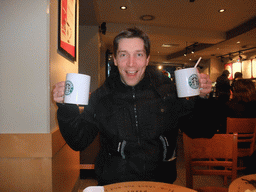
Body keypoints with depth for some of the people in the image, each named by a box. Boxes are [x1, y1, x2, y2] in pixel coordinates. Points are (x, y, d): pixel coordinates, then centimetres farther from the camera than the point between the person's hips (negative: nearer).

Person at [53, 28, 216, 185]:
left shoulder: (168, 90, -3)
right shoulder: (101, 97, -2)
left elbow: (197, 131, 3)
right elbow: (79, 142, 1)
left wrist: (201, 99, -13)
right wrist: (67, 107, -13)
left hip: (160, 183, 1)